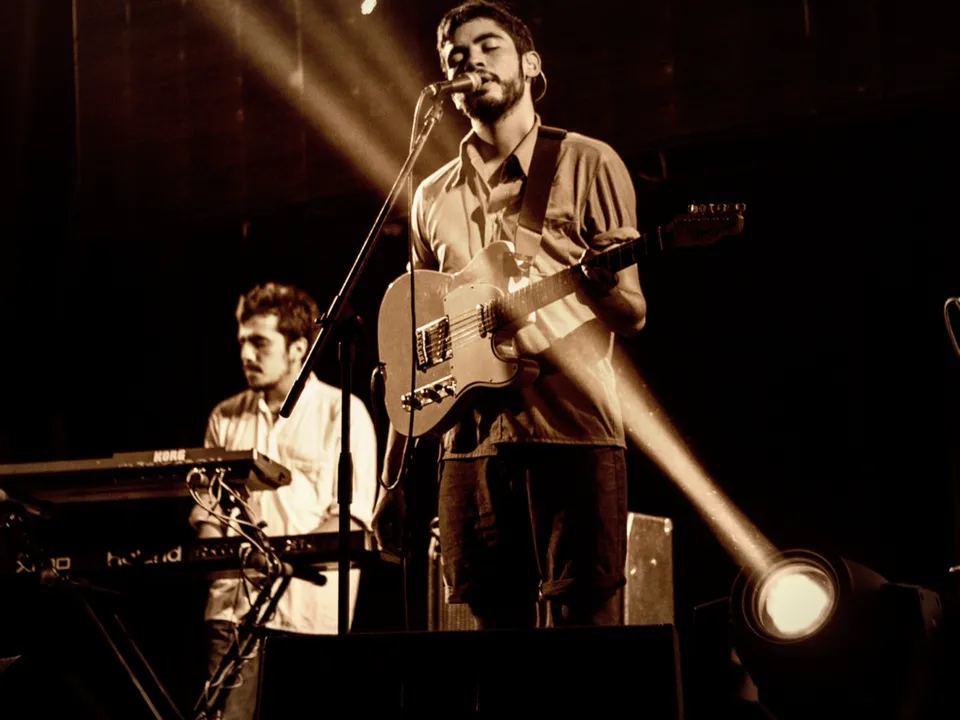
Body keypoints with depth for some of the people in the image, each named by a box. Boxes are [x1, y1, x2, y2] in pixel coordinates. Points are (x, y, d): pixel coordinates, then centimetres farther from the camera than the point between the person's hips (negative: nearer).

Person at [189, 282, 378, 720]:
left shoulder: (342, 413, 1)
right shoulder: (225, 418, 15)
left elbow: (351, 515, -6)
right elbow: (207, 508, 17)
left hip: (310, 608, -4)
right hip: (234, 600, 4)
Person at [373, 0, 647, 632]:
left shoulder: (586, 164, 6)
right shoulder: (434, 198, 19)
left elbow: (632, 315, 2)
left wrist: (606, 280, -22)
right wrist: (394, 478, 14)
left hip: (572, 435, -4)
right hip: (470, 443, 4)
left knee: (582, 621, -10)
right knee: (495, 622, 3)